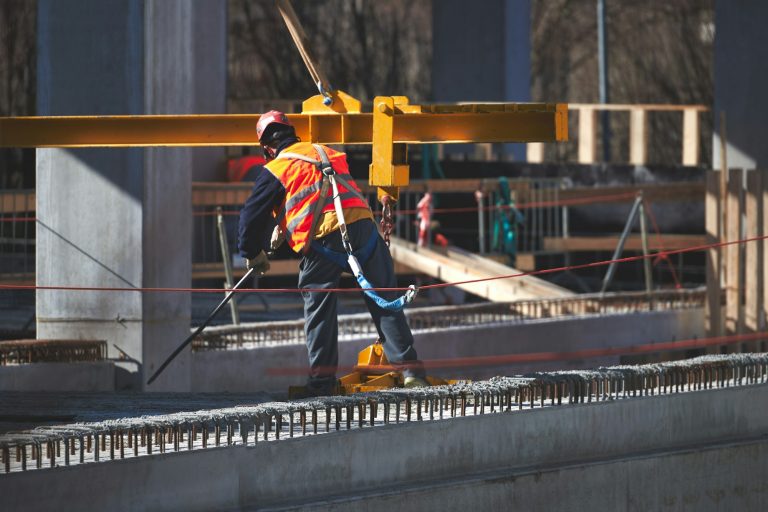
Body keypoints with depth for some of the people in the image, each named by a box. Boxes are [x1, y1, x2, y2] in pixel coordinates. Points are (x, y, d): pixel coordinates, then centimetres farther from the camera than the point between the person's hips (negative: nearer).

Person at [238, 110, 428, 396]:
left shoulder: (275, 171, 6)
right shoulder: (327, 154, 24)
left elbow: (252, 215, 8)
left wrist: (252, 254, 25)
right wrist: (284, 226, 44)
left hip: (320, 240, -4)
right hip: (362, 225, 4)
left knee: (319, 311, 7)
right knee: (385, 301, 7)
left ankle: (322, 383, 5)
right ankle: (410, 371, 3)